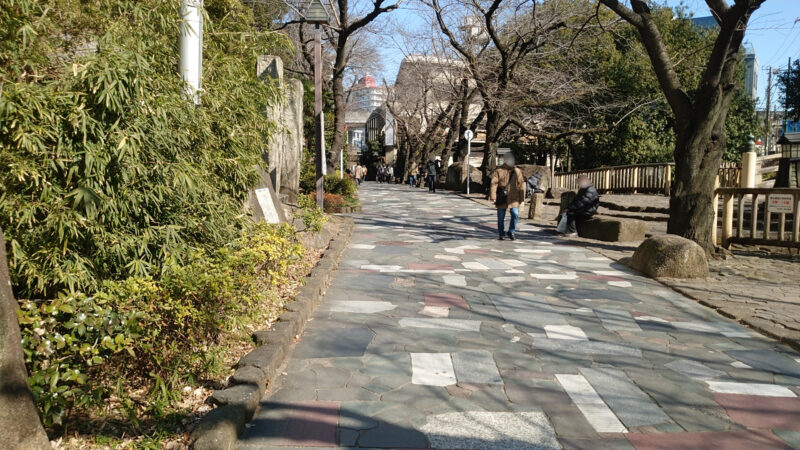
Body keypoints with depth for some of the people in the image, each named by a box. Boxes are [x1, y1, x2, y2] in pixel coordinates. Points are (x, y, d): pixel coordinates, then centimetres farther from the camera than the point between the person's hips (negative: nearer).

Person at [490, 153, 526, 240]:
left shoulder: (517, 171, 8)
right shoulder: (498, 171, 0)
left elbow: (521, 184, 9)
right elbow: (493, 184, -5)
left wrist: (522, 198, 5)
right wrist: (493, 197, -14)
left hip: (513, 198, 1)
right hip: (501, 199, -1)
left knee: (515, 214, -11)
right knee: (501, 217, 5)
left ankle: (511, 231, 9)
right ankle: (502, 234, 20)